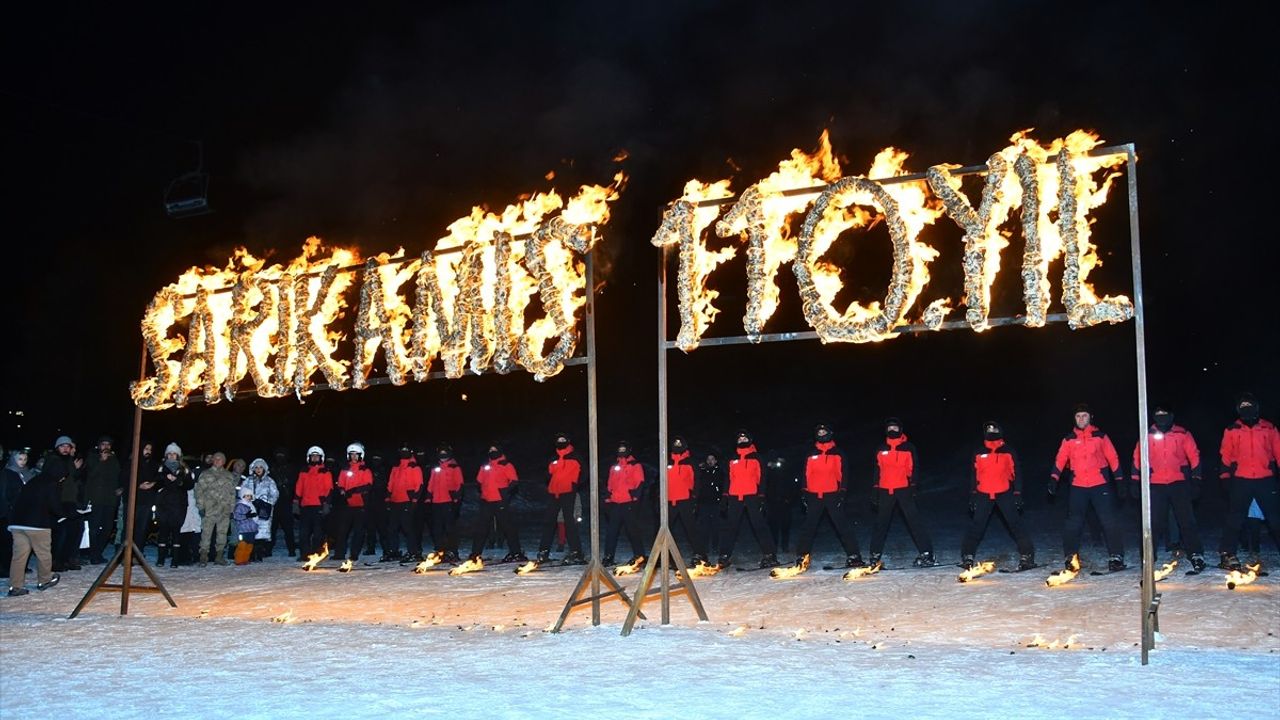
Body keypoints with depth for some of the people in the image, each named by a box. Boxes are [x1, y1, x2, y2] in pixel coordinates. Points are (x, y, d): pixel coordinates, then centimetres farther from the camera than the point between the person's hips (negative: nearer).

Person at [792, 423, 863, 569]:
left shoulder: (837, 454, 6)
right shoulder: (811, 455, 14)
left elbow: (843, 474, 2)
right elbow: (806, 475, 15)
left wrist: (842, 492, -6)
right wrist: (804, 493, 8)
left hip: (833, 495, -3)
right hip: (814, 496, 3)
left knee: (842, 526, -6)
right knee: (808, 527, 4)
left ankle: (853, 556, -4)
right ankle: (801, 556, 9)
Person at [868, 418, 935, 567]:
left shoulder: (909, 447, 4)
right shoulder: (881, 449, 13)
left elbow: (913, 469, 1)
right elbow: (877, 471, 16)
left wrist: (913, 487, -10)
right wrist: (874, 492, 12)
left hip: (904, 489, -3)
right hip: (885, 491, 3)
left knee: (914, 520, -9)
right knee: (881, 523, 7)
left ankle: (926, 554, -8)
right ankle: (875, 555, 16)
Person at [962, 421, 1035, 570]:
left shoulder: (1008, 452, 3)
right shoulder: (979, 453, 10)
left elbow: (1016, 474, 5)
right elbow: (974, 476, 15)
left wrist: (1018, 494, -2)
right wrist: (972, 496, 11)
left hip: (1004, 493, -2)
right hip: (984, 495, 2)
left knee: (1015, 524, -5)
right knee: (976, 526, 1)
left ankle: (1027, 556, 1)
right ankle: (967, 556, 8)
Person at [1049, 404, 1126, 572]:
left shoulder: (1100, 436, 5)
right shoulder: (1069, 439, 8)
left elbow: (1113, 458, 6)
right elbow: (1060, 460, 3)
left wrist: (1119, 479, 2)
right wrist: (1054, 478, -8)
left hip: (1100, 485, -1)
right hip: (1078, 487, 1)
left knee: (1109, 521, -4)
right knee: (1073, 523, 1)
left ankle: (1116, 557, 1)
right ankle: (1070, 557, 9)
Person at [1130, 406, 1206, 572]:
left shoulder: (1182, 434, 3)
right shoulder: (1147, 436, 6)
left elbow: (1194, 456, 4)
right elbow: (1138, 459, 10)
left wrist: (1195, 480, 0)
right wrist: (1135, 482, 8)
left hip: (1179, 483, -1)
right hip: (1155, 485, 1)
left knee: (1186, 519, -4)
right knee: (1154, 522, 4)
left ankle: (1195, 554, 1)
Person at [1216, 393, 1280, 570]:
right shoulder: (1231, 430, 5)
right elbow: (1225, 456, 6)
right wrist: (1226, 476, 2)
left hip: (1266, 480, 1)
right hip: (1240, 480, -1)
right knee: (1234, 518, -1)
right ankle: (1227, 554, 1)